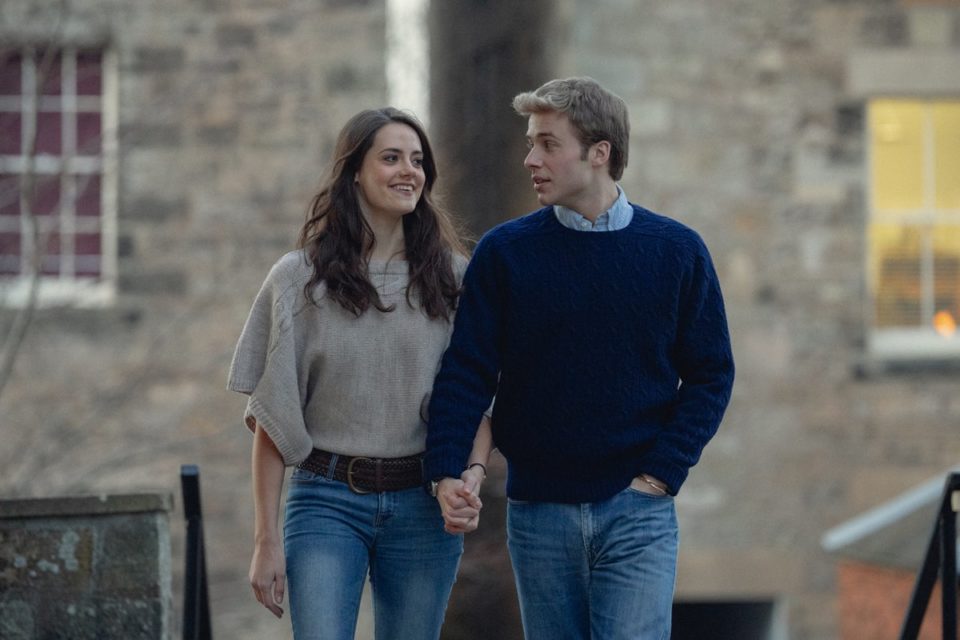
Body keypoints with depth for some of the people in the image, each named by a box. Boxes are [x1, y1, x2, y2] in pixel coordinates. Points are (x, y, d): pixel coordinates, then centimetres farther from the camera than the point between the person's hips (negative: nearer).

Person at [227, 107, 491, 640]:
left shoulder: (452, 277, 6)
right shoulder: (299, 277, 2)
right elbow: (271, 417, 2)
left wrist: (472, 476, -13)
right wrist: (266, 540, -2)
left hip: (423, 506, 2)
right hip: (327, 500, -2)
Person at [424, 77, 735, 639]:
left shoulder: (677, 251, 1)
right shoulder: (504, 253, 1)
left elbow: (710, 373, 4)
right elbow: (467, 372, -1)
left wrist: (662, 471, -6)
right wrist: (446, 471, -14)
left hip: (638, 511, -1)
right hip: (539, 512, 1)